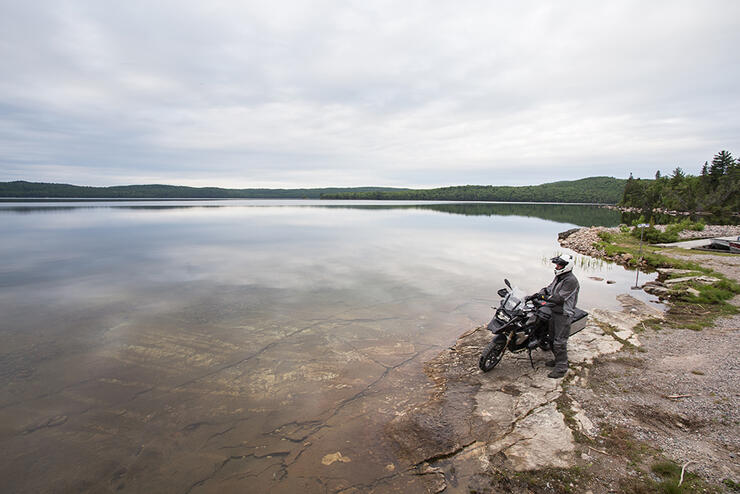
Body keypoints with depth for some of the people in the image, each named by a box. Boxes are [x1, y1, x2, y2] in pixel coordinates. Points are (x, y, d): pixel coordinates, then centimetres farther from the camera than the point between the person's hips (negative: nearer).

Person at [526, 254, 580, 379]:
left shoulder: (571, 280, -20)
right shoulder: (559, 277, 11)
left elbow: (559, 298, -24)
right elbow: (549, 289, 12)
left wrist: (544, 297, -16)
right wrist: (535, 295, -2)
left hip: (563, 314, -9)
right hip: (555, 312, 9)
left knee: (559, 342, -5)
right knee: (553, 337, 18)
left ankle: (561, 367, 5)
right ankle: (558, 359, 34)